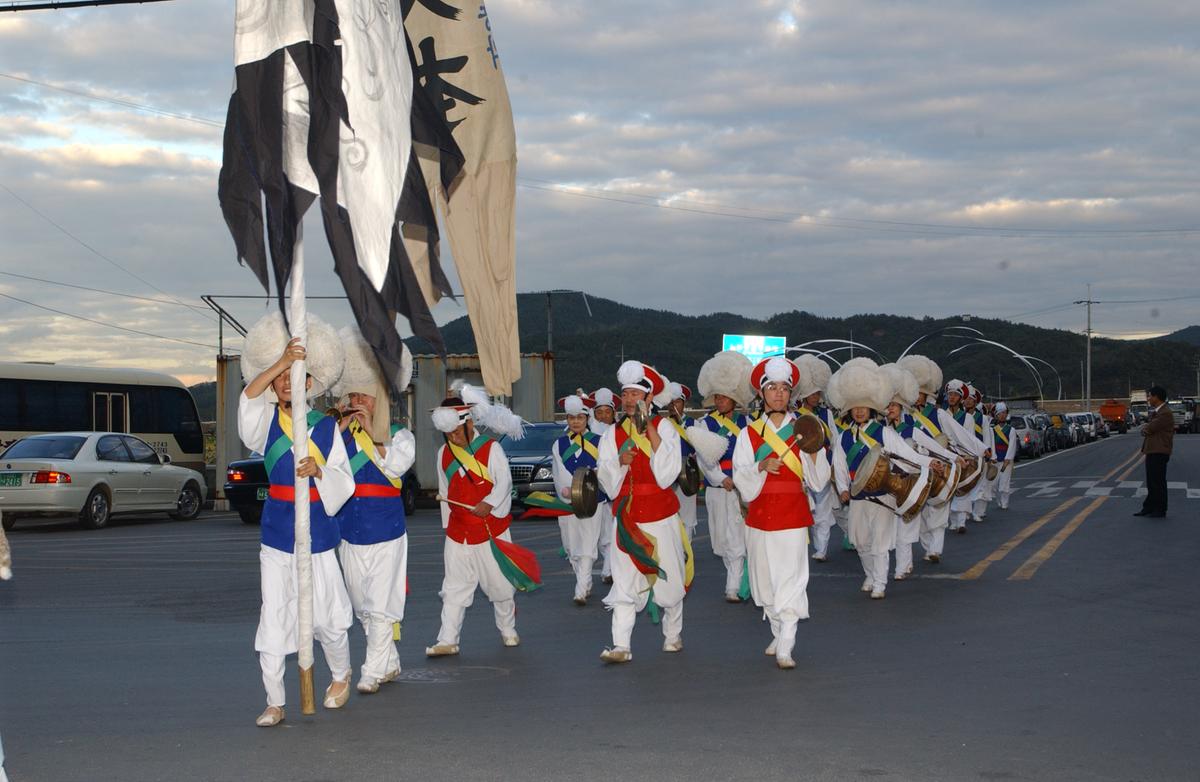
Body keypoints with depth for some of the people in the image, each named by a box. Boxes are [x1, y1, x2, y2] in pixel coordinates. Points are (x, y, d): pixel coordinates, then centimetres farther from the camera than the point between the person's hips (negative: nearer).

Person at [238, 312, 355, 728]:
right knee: (272, 619, -1)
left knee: (327, 618, 6)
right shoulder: (266, 422, 3)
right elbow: (248, 396, -20)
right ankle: (274, 702, 8)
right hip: (276, 534, 1)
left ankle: (341, 675, 33)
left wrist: (319, 471, -21)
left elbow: (345, 483, -2)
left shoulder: (326, 427, 1)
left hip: (317, 533, -1)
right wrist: (281, 362, -27)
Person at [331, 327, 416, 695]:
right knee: (362, 607, 12)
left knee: (380, 605, -6)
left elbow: (395, 465, -20)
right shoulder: (340, 433, 7)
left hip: (386, 532, -4)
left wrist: (370, 429, -16)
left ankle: (374, 671, -1)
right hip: (350, 533, 4)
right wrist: (342, 425, -11)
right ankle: (390, 663, 25)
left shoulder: (399, 435, 0)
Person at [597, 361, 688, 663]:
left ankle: (673, 635, 27)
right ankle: (621, 646, -8)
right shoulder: (612, 435, 6)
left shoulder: (664, 427, -2)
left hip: (661, 516, -2)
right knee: (624, 582, -6)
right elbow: (609, 486, 5)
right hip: (627, 518, 2)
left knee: (669, 578, 8)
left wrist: (651, 432, -16)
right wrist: (620, 462, -15)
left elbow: (666, 476, -14)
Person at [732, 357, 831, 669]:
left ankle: (785, 649, -12)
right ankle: (778, 634, 26)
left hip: (793, 514, -2)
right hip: (759, 514, 2)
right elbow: (741, 477, -1)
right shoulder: (750, 433, 6)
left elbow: (818, 482, 3)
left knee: (790, 577, -10)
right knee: (765, 578, 8)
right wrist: (761, 466, -19)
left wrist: (814, 451, -13)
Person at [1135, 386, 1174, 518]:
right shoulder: (1155, 412, 17)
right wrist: (1146, 428, -6)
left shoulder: (1165, 413, -17)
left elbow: (1148, 429, -21)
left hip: (1159, 452, -10)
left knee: (1158, 482, -3)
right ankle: (1149, 507, 20)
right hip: (1152, 451, 10)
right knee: (1151, 482, 14)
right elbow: (1146, 430, 16)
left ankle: (1160, 510, 4)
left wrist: (1144, 427, 1)